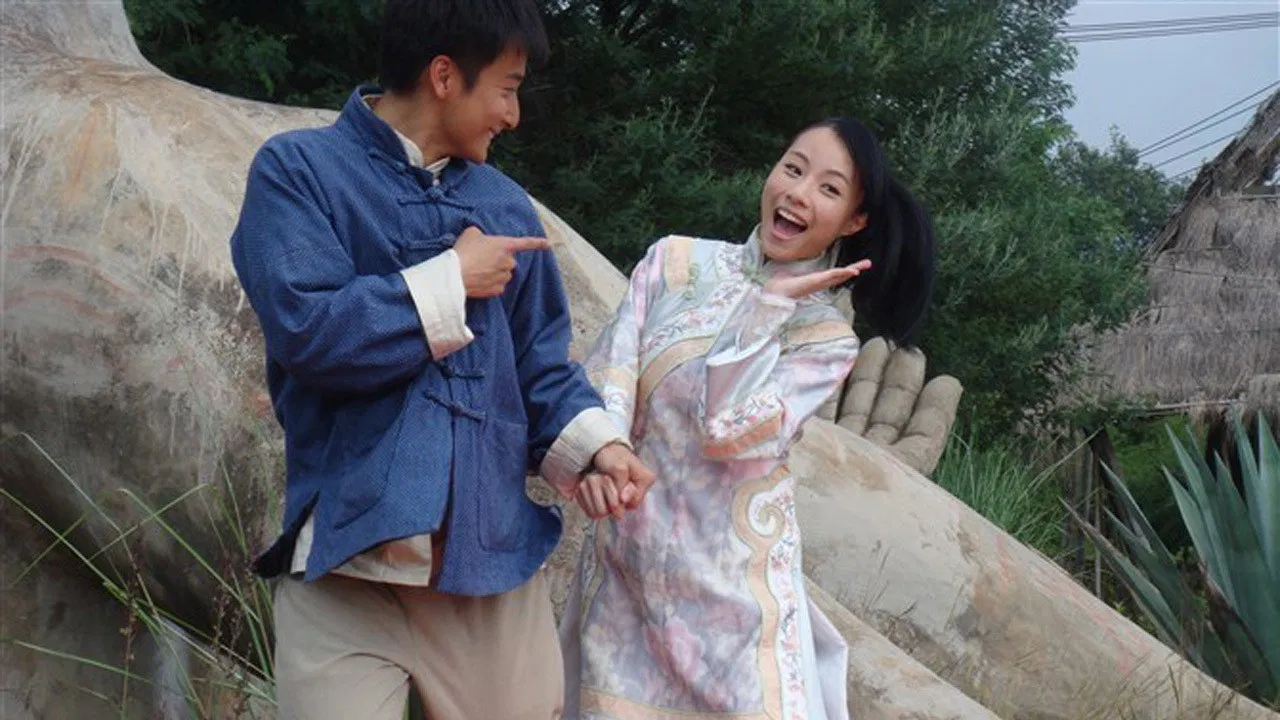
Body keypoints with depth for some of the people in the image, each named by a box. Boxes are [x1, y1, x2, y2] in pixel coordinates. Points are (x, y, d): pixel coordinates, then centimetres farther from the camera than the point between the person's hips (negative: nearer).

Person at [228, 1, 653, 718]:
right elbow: (307, 331, -15)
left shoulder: (507, 206, 15)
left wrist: (594, 442, -7)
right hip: (346, 562, -4)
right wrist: (451, 282, -5)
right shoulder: (297, 170, -1)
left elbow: (540, 365, 14)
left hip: (494, 558, 5)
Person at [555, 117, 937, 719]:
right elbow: (609, 369, -6)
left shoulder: (827, 337, -1)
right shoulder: (676, 261, 4)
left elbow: (729, 429, -16)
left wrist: (771, 303, -12)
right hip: (626, 559, 2)